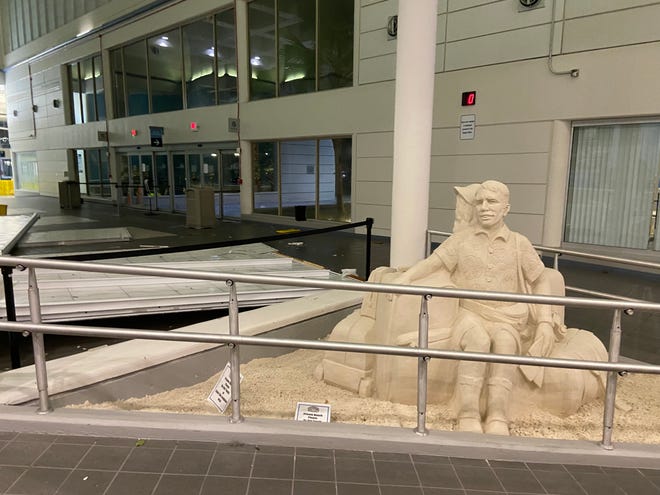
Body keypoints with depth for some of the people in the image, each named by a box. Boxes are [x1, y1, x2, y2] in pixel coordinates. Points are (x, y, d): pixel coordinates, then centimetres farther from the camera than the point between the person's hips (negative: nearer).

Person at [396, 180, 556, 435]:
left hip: (506, 318, 1)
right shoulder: (462, 238, 8)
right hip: (470, 313, -1)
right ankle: (468, 416, -30)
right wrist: (405, 277, -18)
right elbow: (433, 262, 0)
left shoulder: (519, 244, 11)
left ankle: (497, 419, -32)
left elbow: (540, 283, 15)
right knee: (479, 340, -34)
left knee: (505, 343, -33)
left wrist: (545, 322, 4)